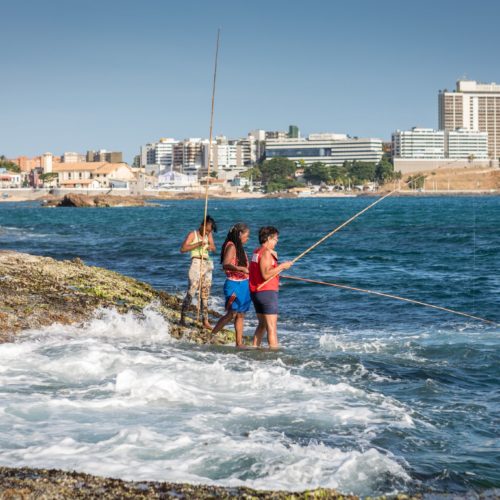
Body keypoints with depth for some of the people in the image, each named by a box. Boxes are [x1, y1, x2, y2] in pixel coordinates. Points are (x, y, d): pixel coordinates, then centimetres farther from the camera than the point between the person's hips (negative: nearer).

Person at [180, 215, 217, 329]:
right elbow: (183, 249, -14)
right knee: (190, 293, -11)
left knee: (205, 295, 7)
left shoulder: (209, 235, 14)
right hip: (196, 263, -6)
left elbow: (214, 248, 10)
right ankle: (182, 318, -5)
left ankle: (205, 321, 9)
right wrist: (198, 244, -22)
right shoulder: (193, 234, -4)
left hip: (207, 265, 6)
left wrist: (210, 247, -13)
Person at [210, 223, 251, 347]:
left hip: (243, 285, 9)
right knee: (232, 313, -9)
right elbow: (225, 264, -29)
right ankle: (211, 336, -3)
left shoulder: (239, 247, 14)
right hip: (234, 284, -9)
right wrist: (241, 268, -41)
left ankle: (239, 343, 11)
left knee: (240, 314, 8)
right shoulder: (231, 246, -14)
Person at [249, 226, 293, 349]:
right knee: (272, 326, -10)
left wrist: (273, 257, 10)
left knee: (262, 324, 18)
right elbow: (266, 275, -22)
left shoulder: (257, 251, 14)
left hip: (256, 292, 9)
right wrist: (282, 266, -17)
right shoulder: (266, 252, -14)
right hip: (267, 292, -9)